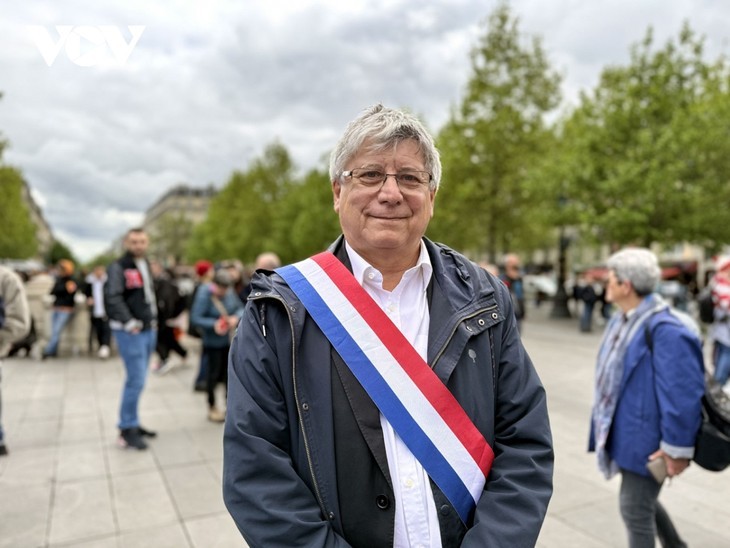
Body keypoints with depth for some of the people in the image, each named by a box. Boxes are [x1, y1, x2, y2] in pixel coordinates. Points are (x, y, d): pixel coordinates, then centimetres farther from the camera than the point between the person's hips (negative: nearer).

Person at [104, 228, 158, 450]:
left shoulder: (145, 265, 16)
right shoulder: (118, 267, -10)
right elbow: (112, 297, -21)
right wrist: (128, 322, -25)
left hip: (149, 330, 8)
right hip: (130, 332, -8)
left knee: (137, 380, 14)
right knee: (136, 380, -8)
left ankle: (132, 423, 25)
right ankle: (127, 429, 3)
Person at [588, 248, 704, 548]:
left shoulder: (665, 330, -26)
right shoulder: (623, 319, 3)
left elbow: (681, 393, -26)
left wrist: (677, 447, -21)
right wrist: (604, 422, 19)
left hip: (646, 438, -9)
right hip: (627, 432, 9)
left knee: (635, 509, 5)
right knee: (642, 500, 26)